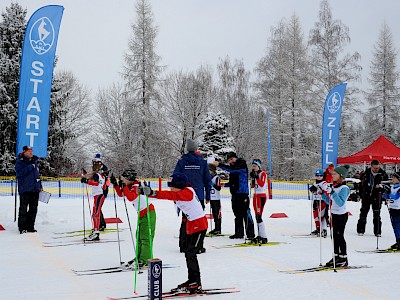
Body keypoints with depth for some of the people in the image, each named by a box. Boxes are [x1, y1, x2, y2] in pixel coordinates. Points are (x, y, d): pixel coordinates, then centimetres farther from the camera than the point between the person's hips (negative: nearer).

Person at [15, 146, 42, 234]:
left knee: (33, 209, 8)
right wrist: (30, 167, -19)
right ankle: (22, 227, 1)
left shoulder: (35, 161, 16)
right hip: (25, 189, -6)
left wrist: (40, 186, 20)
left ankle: (30, 226, 15)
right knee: (23, 208, -4)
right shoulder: (20, 161, -4)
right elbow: (19, 173, -19)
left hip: (35, 190, 6)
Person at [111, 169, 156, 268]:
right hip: (142, 214, 10)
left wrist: (124, 186, -29)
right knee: (139, 237, 14)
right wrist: (115, 184, 10)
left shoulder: (136, 186, -18)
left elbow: (131, 197, -34)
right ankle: (139, 257, 21)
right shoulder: (130, 186, 9)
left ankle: (145, 260, -8)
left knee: (146, 237, -9)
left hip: (148, 213, -10)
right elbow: (121, 194, 20)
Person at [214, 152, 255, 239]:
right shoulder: (233, 167, 19)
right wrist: (225, 184, 10)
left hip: (243, 194, -9)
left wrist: (219, 165, -24)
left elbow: (232, 169, -23)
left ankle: (250, 234, -6)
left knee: (246, 214, -8)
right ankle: (239, 233, 17)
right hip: (235, 194, 9)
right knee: (237, 215, 11)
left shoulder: (242, 164, -6)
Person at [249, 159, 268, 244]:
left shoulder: (263, 174, -8)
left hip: (261, 196, -8)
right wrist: (252, 177, -2)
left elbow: (262, 184, -21)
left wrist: (256, 176, -24)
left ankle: (264, 237, -15)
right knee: (257, 216, 8)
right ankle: (260, 235, 12)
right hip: (255, 195, 8)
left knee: (259, 216, -14)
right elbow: (253, 186, 10)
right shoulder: (254, 174, 14)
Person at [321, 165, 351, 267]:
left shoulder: (344, 188, -16)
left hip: (341, 215, -8)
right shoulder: (333, 186, 8)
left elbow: (340, 203, -27)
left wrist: (332, 192, -33)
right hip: (334, 214, 8)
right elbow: (329, 201, 16)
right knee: (334, 236, 12)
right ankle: (336, 256, 22)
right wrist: (323, 193, 5)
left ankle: (343, 259, 8)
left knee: (339, 236, -2)